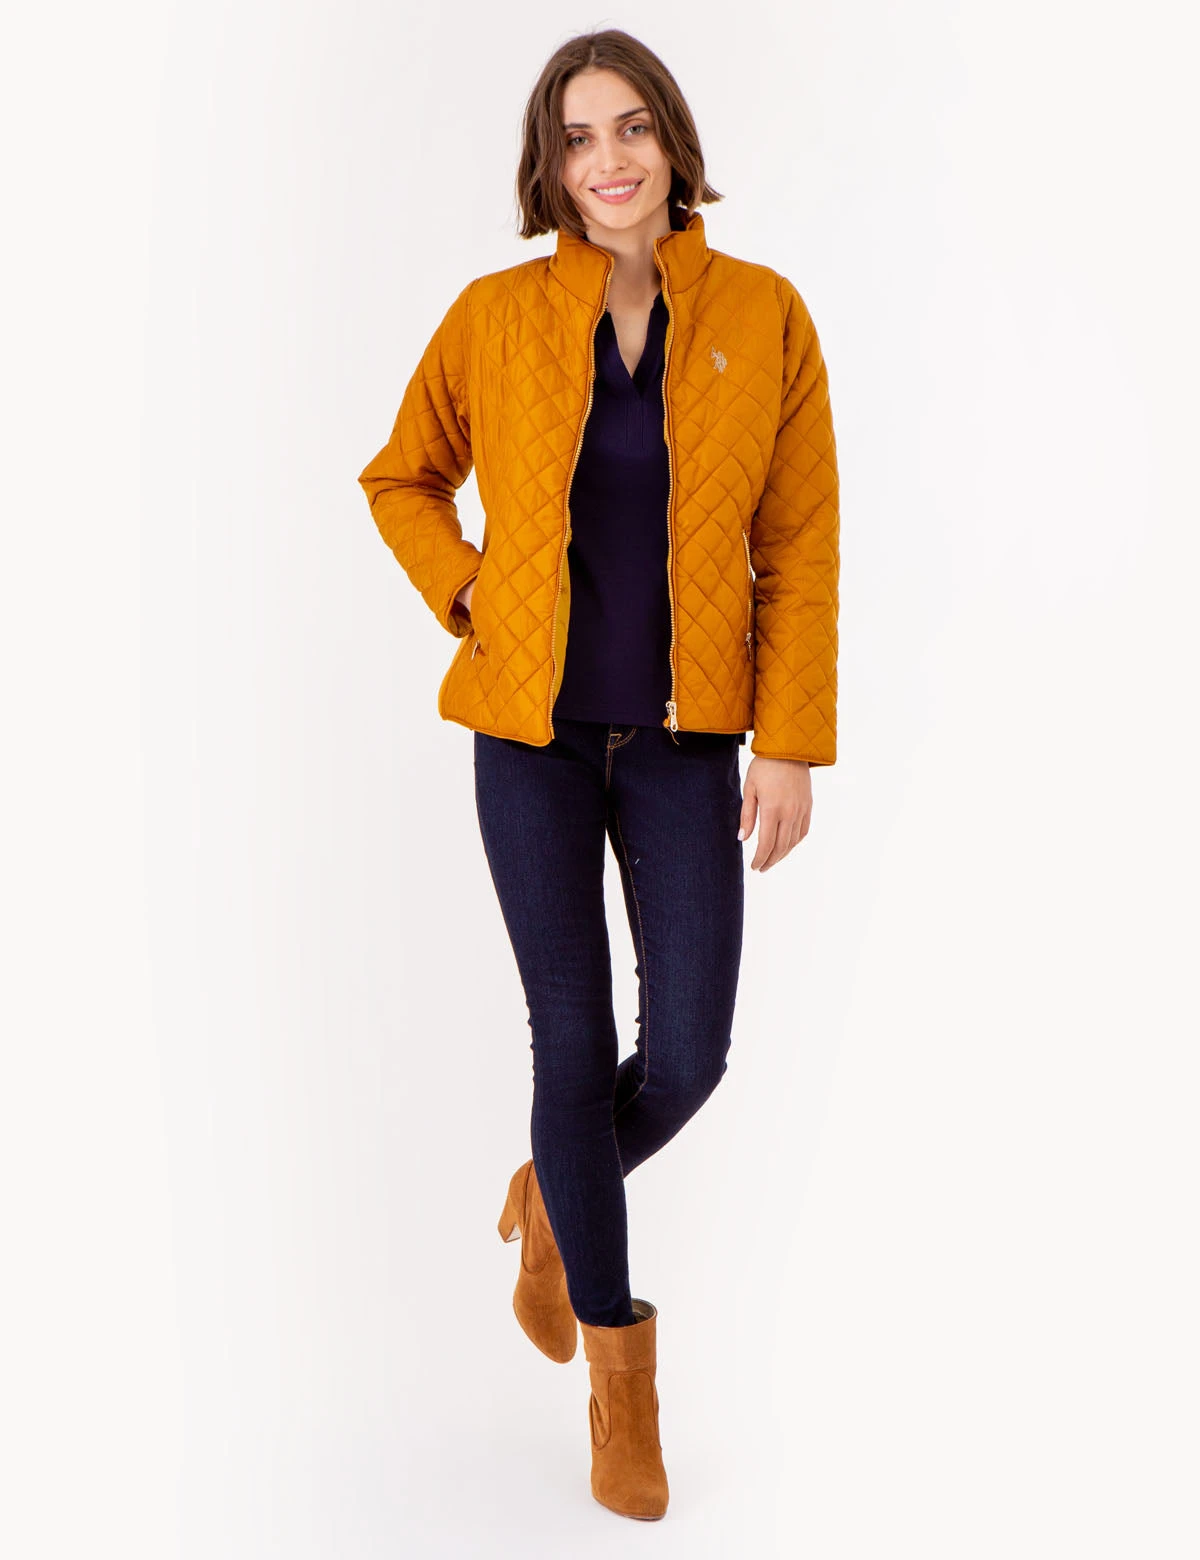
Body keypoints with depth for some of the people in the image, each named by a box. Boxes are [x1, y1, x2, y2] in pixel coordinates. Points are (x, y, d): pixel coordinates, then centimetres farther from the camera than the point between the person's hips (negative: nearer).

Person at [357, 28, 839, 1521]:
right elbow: (401, 479, 13)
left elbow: (800, 547, -2)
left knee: (688, 1057, -2)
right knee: (574, 1042, 3)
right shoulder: (495, 316, -3)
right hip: (535, 732, 0)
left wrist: (792, 746, -6)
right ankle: (618, 1363, 23)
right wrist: (470, 601, -2)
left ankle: (551, 1200, 35)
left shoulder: (763, 316, -4)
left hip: (685, 739, 1)